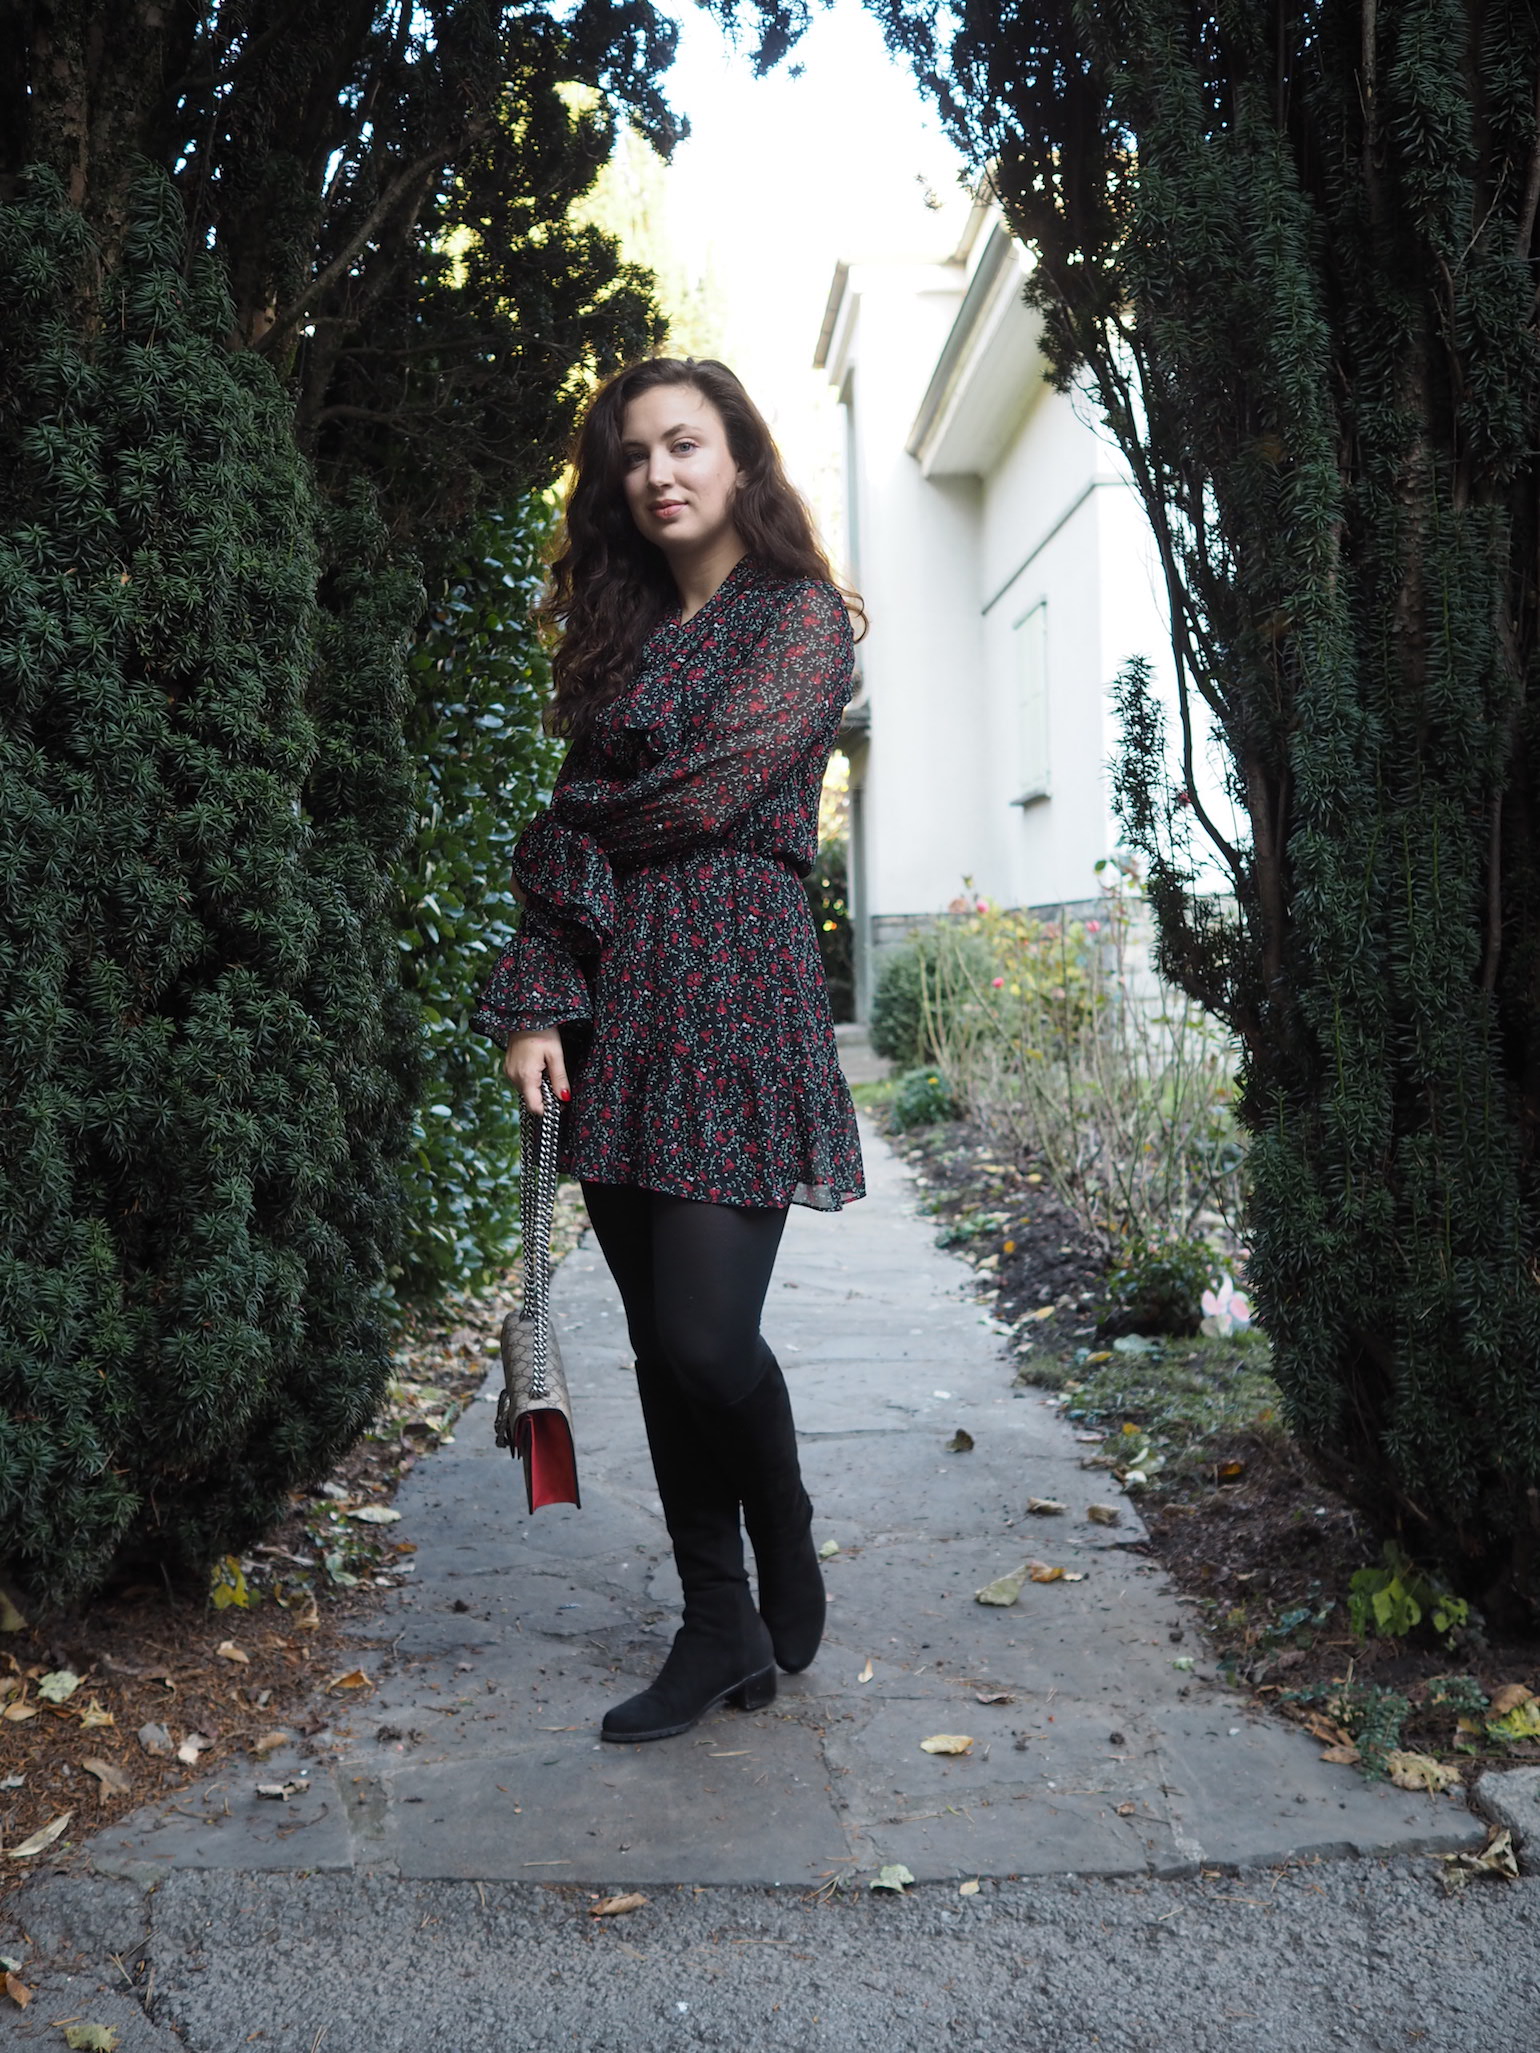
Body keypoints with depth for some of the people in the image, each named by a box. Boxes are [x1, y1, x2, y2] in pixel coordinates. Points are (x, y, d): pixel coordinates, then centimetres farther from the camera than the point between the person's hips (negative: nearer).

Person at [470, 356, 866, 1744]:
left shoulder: (802, 616, 2)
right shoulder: (622, 632, 19)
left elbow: (704, 792, -11)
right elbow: (573, 841, 10)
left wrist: (570, 837, 5)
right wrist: (536, 1002, -3)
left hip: (737, 995, -6)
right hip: (616, 1006, 6)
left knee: (708, 1331, -11)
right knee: (661, 1341, 7)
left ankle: (789, 1554, 20)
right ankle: (720, 1633, 19)